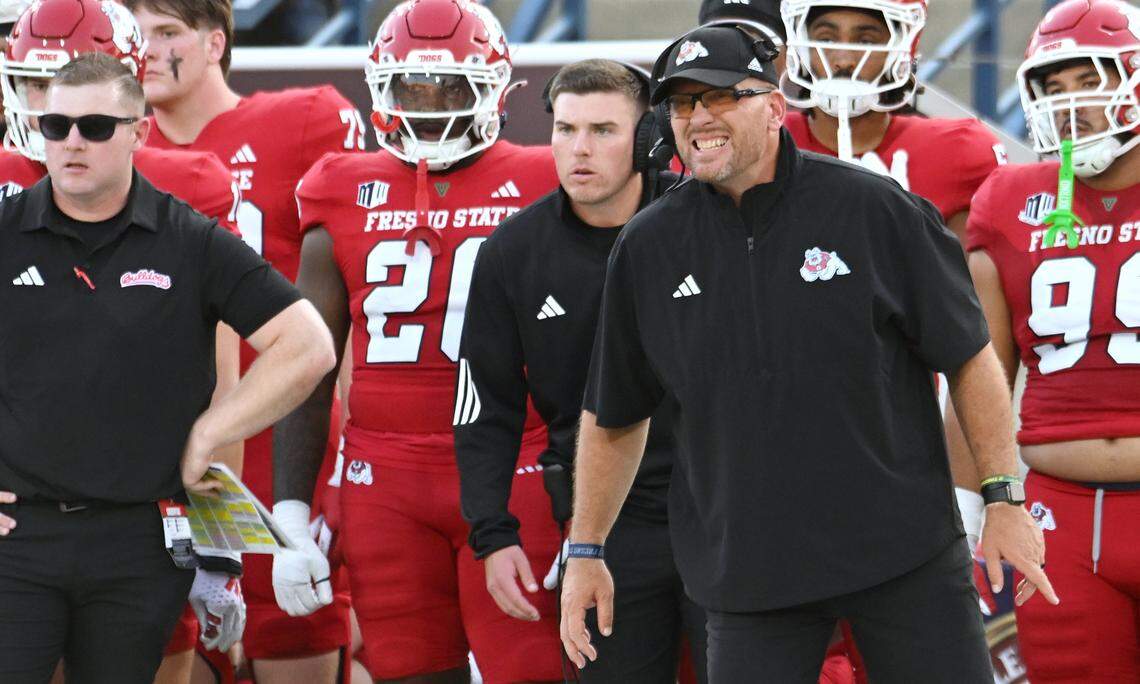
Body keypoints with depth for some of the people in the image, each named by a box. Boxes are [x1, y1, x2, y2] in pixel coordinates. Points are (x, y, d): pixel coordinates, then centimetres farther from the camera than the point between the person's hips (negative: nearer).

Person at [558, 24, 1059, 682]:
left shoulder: (875, 209, -5)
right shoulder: (648, 248, 4)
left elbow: (970, 356, 0)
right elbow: (614, 414, 15)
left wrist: (1007, 502, -1)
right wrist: (586, 550, 15)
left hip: (905, 551, -2)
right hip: (749, 571, 2)